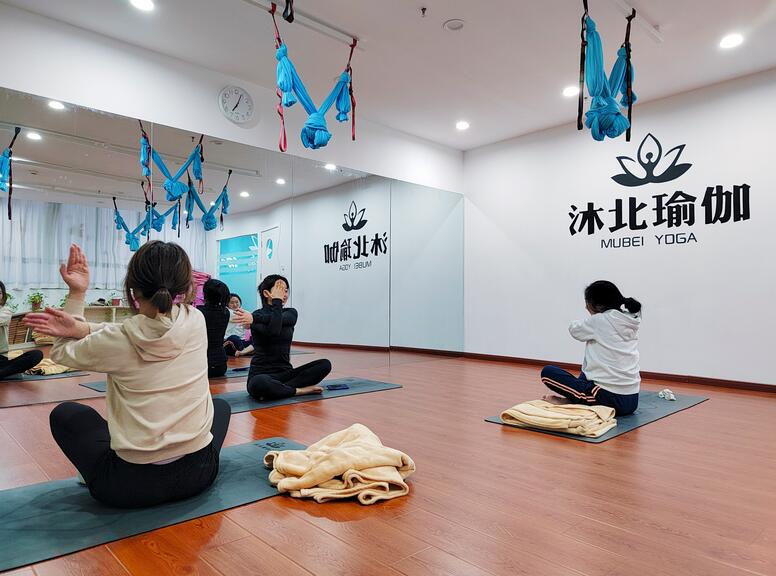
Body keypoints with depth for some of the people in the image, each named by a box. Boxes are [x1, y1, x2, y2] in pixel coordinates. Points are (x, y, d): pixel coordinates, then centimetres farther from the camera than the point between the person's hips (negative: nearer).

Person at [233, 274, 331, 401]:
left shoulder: (291, 313, 7)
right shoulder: (257, 315, -6)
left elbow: (283, 320, -18)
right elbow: (273, 330, -28)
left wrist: (255, 318, -30)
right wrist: (277, 301, -19)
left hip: (285, 372, 5)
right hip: (261, 374, -5)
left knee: (325, 364, -15)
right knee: (259, 384, -41)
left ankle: (276, 389, -19)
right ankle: (299, 390, -17)